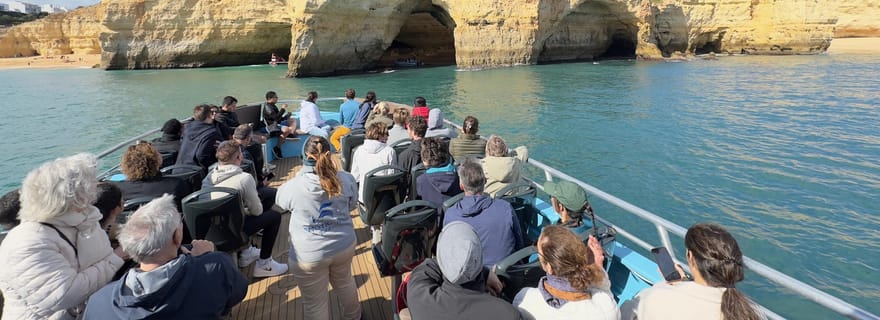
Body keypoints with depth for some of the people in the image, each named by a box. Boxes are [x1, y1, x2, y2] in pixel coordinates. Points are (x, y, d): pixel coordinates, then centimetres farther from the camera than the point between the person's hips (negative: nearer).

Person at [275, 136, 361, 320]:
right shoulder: (346, 179, -12)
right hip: (344, 246, 4)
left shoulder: (293, 186, -19)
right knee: (344, 282, 31)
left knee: (315, 303, 15)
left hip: (309, 255, -3)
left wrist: (303, 173, 7)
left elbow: (280, 201, 6)